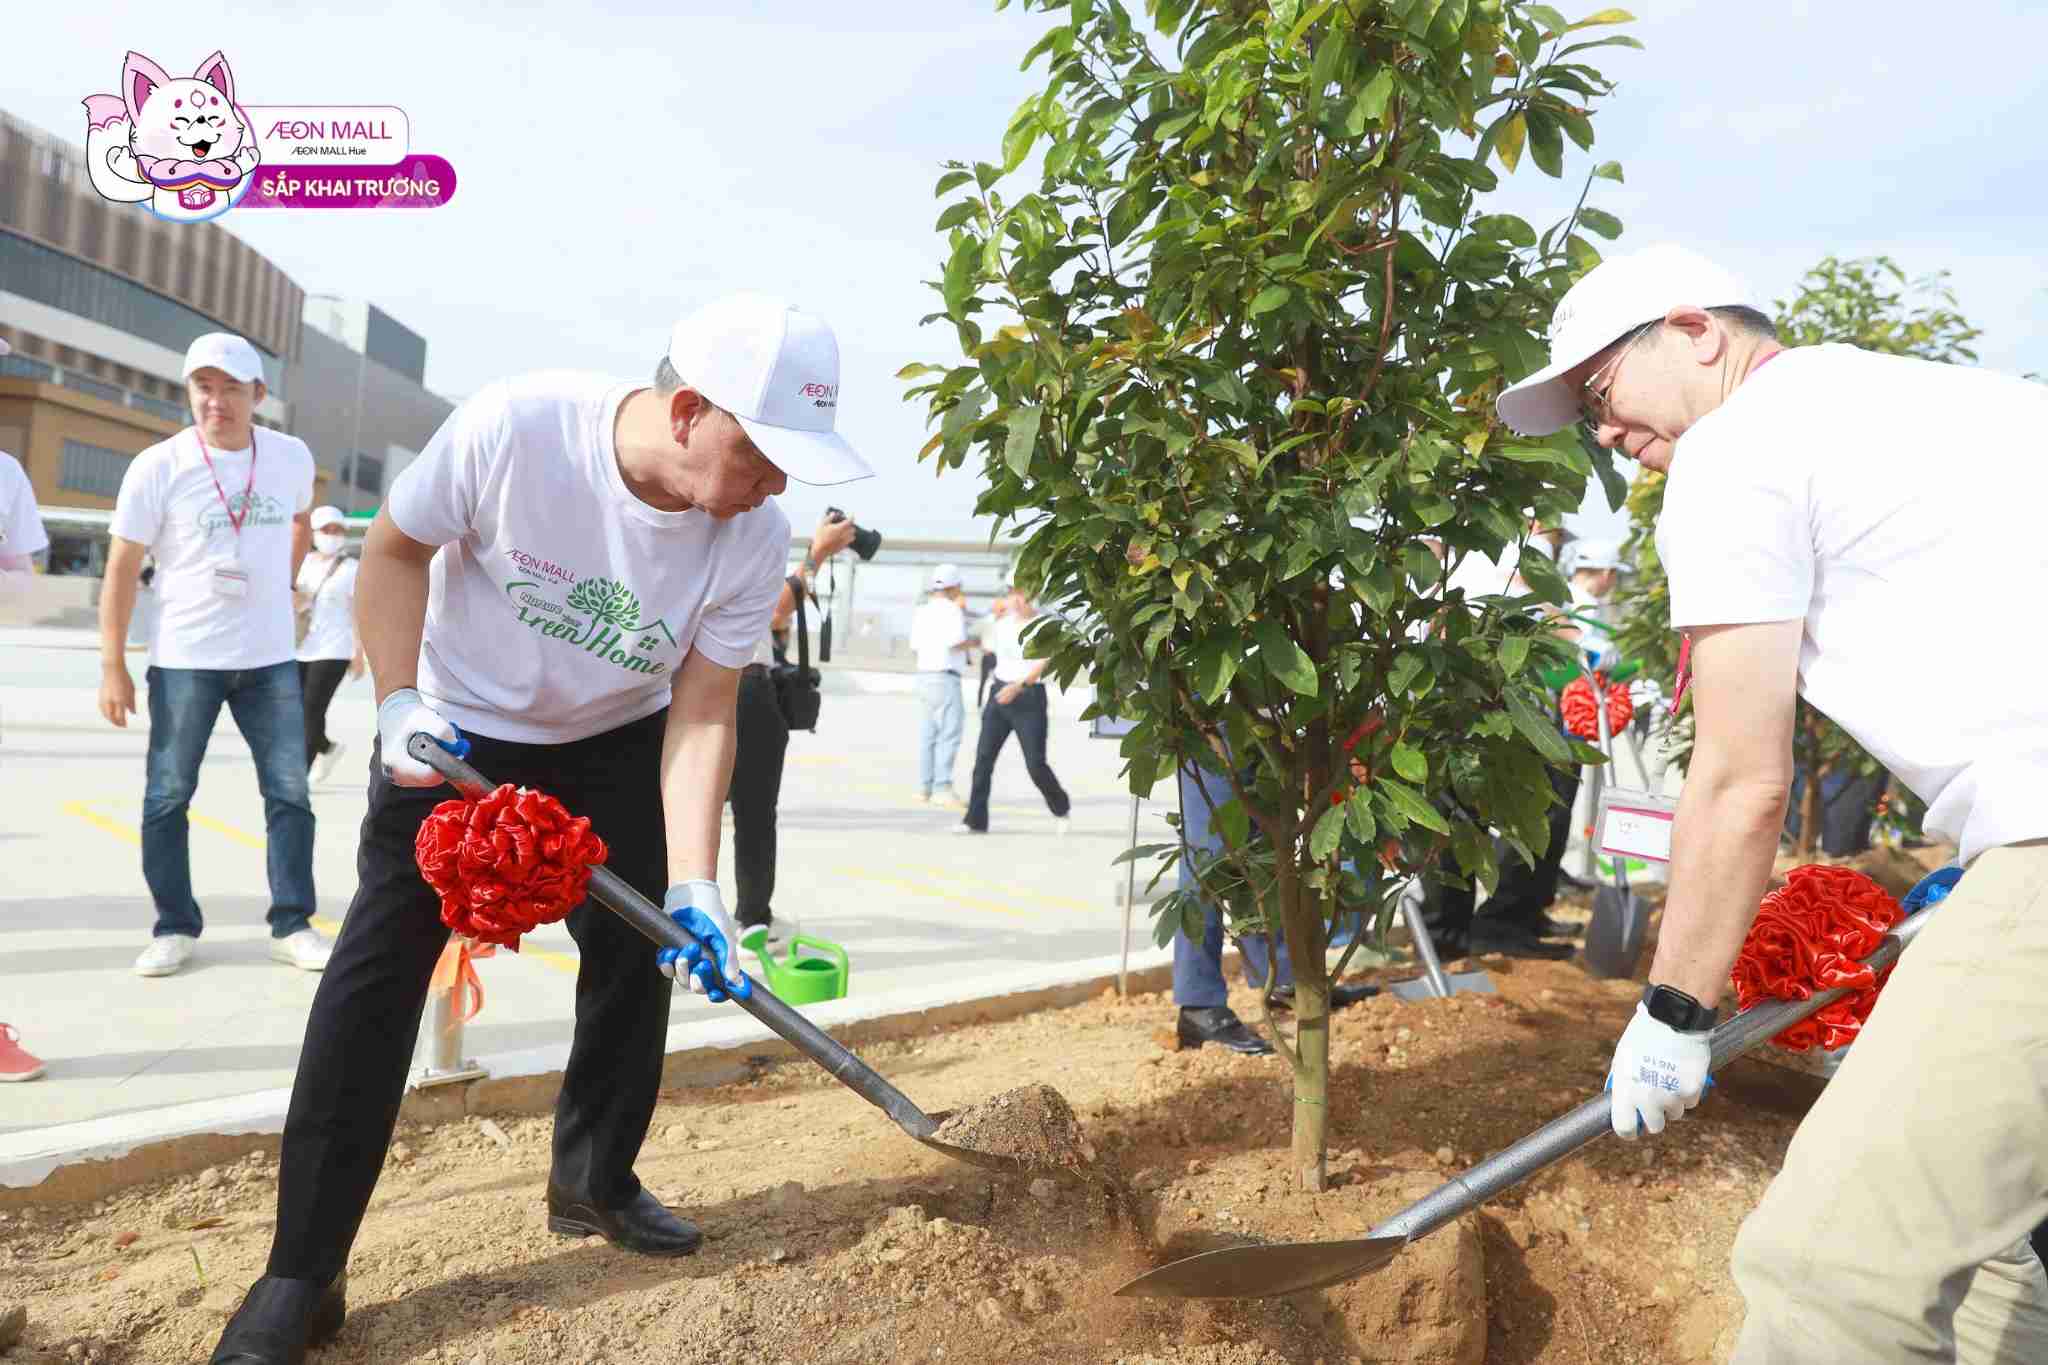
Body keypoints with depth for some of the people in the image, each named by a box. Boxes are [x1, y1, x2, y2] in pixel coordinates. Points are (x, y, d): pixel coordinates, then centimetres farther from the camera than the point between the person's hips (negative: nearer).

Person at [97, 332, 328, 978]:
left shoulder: (293, 456, 0)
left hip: (271, 658, 2)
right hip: (183, 659, -2)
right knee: (167, 796, 5)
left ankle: (292, 925, 13)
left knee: (290, 792, 3)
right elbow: (121, 570, -5)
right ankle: (175, 927, 19)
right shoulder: (157, 467, -8)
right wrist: (113, 668, -7)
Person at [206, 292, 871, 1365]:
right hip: (456, 730, -2)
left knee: (638, 954, 4)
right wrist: (399, 703, -22)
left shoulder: (755, 539, -23)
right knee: (379, 971, -7)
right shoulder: (512, 428, -31)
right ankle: (300, 1275, 3)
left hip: (615, 744, 3)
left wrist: (694, 884, -27)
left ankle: (594, 1180, 27)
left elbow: (701, 711, -19)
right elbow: (397, 549, -14)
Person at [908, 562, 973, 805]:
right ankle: (942, 787, -12)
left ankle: (924, 787, 9)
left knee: (927, 735, 10)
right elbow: (956, 642, -21)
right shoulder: (952, 610, -9)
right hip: (945, 678, -8)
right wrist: (976, 641, -1)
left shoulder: (921, 611, 14)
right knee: (949, 733, -7)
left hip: (924, 676, 8)